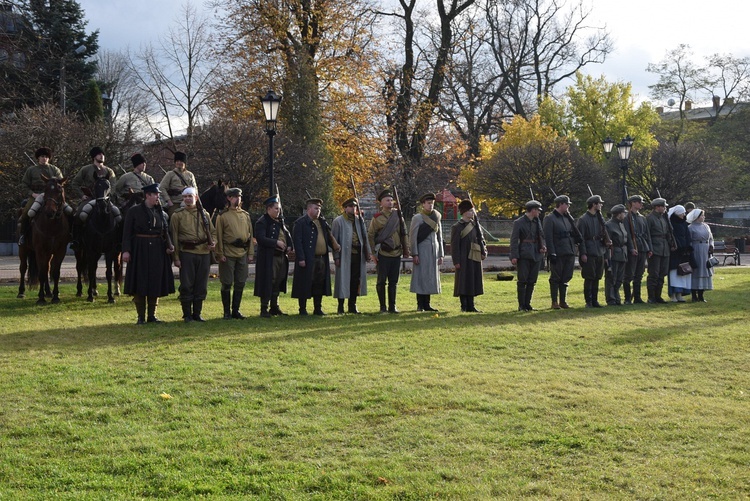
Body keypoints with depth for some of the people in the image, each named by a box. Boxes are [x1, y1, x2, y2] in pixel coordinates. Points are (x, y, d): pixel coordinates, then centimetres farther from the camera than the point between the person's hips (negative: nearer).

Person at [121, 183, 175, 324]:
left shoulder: (161, 213, 9)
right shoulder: (134, 212, -3)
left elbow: (165, 232, 8)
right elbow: (127, 232, -6)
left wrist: (169, 246, -10)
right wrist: (126, 250, -16)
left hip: (157, 251, 4)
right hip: (140, 250, -4)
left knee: (156, 284, 6)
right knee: (140, 283, 0)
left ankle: (152, 315, 16)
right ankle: (141, 316, 8)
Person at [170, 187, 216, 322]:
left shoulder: (204, 214, 11)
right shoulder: (177, 215, 2)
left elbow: (213, 231, 17)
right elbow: (174, 237, 0)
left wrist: (213, 242, -5)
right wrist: (176, 257, -6)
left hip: (204, 253, 3)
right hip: (187, 253, -3)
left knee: (201, 285, 6)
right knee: (186, 285, -1)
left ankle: (197, 313, 17)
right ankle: (187, 315, 9)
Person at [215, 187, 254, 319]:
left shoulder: (245, 215, 11)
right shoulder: (222, 216, -1)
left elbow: (250, 234, 12)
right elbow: (219, 236, -3)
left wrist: (250, 253, 7)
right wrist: (220, 254, -9)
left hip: (242, 254, 4)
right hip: (228, 254, -4)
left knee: (240, 284, 6)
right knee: (226, 284, 1)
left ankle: (236, 310, 16)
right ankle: (227, 312, 9)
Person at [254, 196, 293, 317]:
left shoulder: (280, 221, 14)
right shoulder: (262, 222, -10)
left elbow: (287, 234, 20)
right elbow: (260, 238, -19)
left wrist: (290, 247, 2)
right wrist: (276, 242, -21)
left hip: (282, 256, 8)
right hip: (268, 258, -8)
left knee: (278, 283, 14)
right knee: (268, 283, -5)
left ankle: (274, 307, 24)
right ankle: (264, 309, 2)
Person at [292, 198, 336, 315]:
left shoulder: (322, 222, 16)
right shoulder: (300, 223, -6)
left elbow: (328, 238, 21)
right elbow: (297, 242, -11)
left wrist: (335, 245, 1)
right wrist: (301, 258, -17)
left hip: (322, 259, 7)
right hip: (308, 260, -7)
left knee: (319, 284, 10)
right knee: (305, 284, -1)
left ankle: (318, 308, 20)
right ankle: (303, 309, 8)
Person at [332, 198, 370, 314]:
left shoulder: (359, 221, 12)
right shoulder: (338, 221, -2)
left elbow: (364, 237, 13)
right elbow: (334, 240, -4)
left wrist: (367, 252, 5)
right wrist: (336, 256, -10)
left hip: (357, 255, 5)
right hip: (345, 255, -5)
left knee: (356, 281, 8)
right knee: (343, 281, -1)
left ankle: (352, 305, 18)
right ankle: (341, 306, 7)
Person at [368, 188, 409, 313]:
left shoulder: (398, 214, 7)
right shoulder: (377, 218, -3)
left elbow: (403, 233, 12)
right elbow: (370, 235, -1)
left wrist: (406, 249, 9)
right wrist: (373, 253, -5)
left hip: (396, 253, 3)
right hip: (383, 254, -3)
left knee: (393, 282, 7)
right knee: (381, 281, 1)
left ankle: (392, 306, 14)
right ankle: (382, 306, 11)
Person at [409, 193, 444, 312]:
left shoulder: (437, 218, 13)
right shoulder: (417, 218, -3)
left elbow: (440, 237, 15)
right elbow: (413, 237, -8)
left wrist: (441, 254, 10)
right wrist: (414, 254, -14)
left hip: (434, 251, 5)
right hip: (422, 251, -5)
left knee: (431, 277, 6)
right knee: (421, 277, -4)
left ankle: (427, 304, 11)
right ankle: (420, 305, 0)